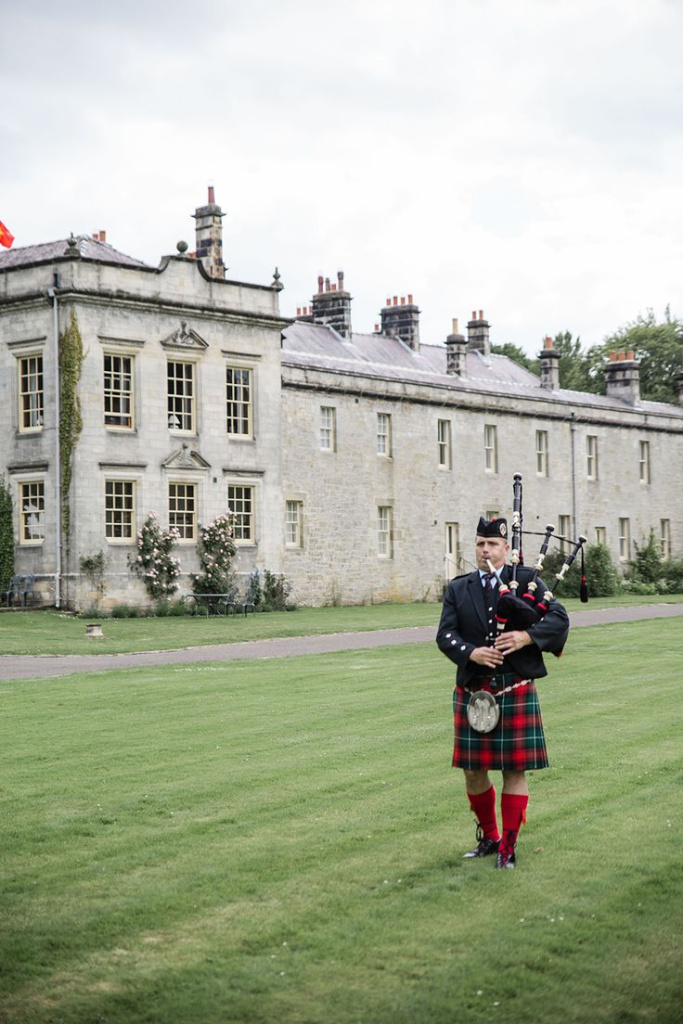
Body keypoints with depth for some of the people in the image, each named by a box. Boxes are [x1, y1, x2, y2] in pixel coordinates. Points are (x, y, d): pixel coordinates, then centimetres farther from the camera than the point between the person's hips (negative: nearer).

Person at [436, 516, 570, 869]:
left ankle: (508, 846, 11)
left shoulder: (527, 580, 4)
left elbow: (559, 618, -4)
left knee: (515, 770, 1)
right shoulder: (458, 589, 9)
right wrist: (471, 652, -20)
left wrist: (527, 636, -20)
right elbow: (445, 635, -1)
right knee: (473, 771, 8)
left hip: (515, 691, -2)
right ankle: (488, 837, 28)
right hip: (472, 692, 2)